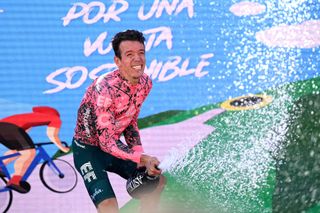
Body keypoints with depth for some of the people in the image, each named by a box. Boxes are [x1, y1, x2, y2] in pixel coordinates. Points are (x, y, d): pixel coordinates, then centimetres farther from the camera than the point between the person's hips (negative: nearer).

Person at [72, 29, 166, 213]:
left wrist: (139, 153, -8)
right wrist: (142, 158, -36)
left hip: (114, 146, 8)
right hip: (89, 149, -7)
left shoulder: (145, 83, -9)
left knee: (157, 179, 5)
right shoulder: (104, 87, -32)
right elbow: (107, 142, -31)